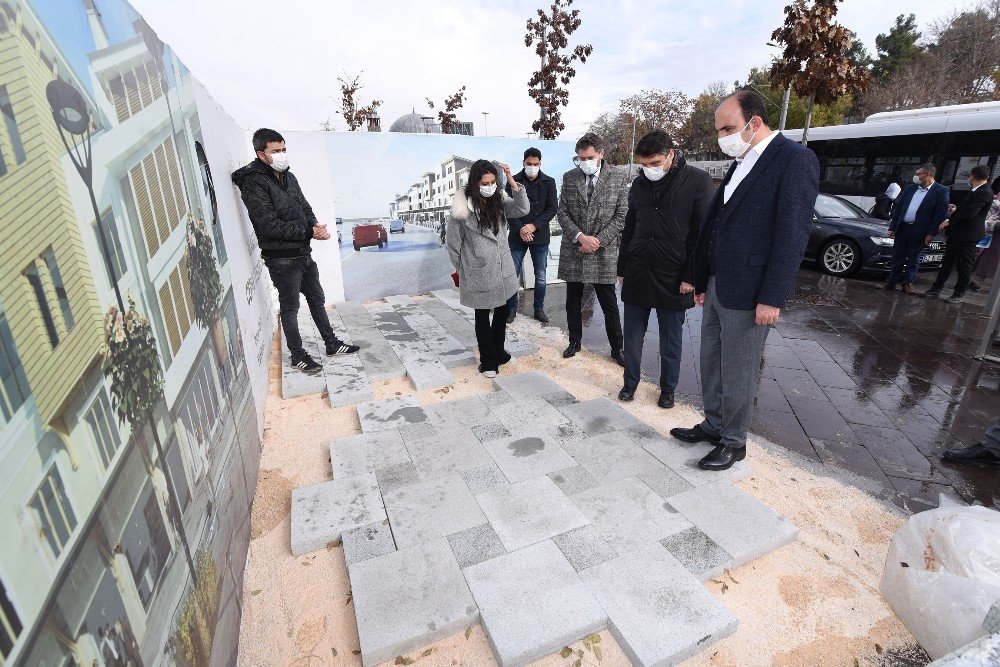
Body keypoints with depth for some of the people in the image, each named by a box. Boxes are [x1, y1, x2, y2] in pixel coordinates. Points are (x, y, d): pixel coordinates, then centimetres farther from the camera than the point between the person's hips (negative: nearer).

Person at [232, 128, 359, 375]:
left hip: (303, 253, 8)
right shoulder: (253, 183, -15)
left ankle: (332, 344, 29)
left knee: (317, 300, 16)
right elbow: (270, 225, -22)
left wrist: (315, 225, -10)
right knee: (290, 308, 5)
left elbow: (306, 208, 13)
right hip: (281, 259, -8)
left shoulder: (288, 176, 10)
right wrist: (309, 232, -20)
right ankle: (298, 355, 19)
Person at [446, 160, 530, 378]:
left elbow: (523, 209, -12)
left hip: (503, 268, 5)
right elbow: (453, 242, -6)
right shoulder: (463, 207, -14)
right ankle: (488, 361, 23)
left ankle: (498, 352, 36)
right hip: (479, 272, -5)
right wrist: (462, 270, 3)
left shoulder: (499, 199, 1)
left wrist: (512, 182, -21)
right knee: (483, 317, 8)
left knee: (502, 312, 16)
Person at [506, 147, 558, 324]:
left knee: (540, 277, 8)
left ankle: (539, 308, 23)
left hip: (540, 236, 1)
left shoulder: (549, 182, 2)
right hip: (518, 236, 0)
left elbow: (553, 208, -4)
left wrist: (534, 226, -15)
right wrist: (519, 229, -15)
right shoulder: (514, 181, 1)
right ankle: (512, 308, 18)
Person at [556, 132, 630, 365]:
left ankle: (616, 348, 20)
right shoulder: (569, 177, 4)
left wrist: (598, 240, -13)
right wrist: (580, 237, -13)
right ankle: (574, 341, 30)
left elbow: (621, 215, -4)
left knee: (610, 304, 6)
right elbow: (562, 213, 1)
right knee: (573, 302, 13)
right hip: (573, 250, 2)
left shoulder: (619, 177, -2)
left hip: (604, 252, -2)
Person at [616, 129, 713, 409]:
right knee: (632, 339, 10)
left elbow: (703, 233, -8)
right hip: (636, 275, 4)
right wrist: (622, 269, 13)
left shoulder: (697, 181, -5)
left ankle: (668, 389, 29)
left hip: (674, 279, -3)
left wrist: (691, 277, -12)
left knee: (670, 343, 10)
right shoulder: (639, 184, 8)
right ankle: (630, 382, 29)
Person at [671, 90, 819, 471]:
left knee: (738, 374, 4)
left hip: (747, 293, -8)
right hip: (717, 287, 8)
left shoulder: (794, 159, -10)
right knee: (711, 365, 16)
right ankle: (713, 425, 33)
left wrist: (773, 298, -19)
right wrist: (701, 281, 14)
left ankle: (733, 442, 22)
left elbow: (792, 234, -16)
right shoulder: (741, 164, 15)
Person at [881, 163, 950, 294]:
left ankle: (908, 283, 14)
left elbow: (941, 214, -8)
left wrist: (931, 233, -13)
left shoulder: (941, 191, -4)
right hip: (902, 228, 4)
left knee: (913, 259, 6)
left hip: (919, 231, -4)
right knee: (897, 257, 7)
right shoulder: (910, 188, 9)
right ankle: (891, 281, 13)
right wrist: (892, 227, 5)